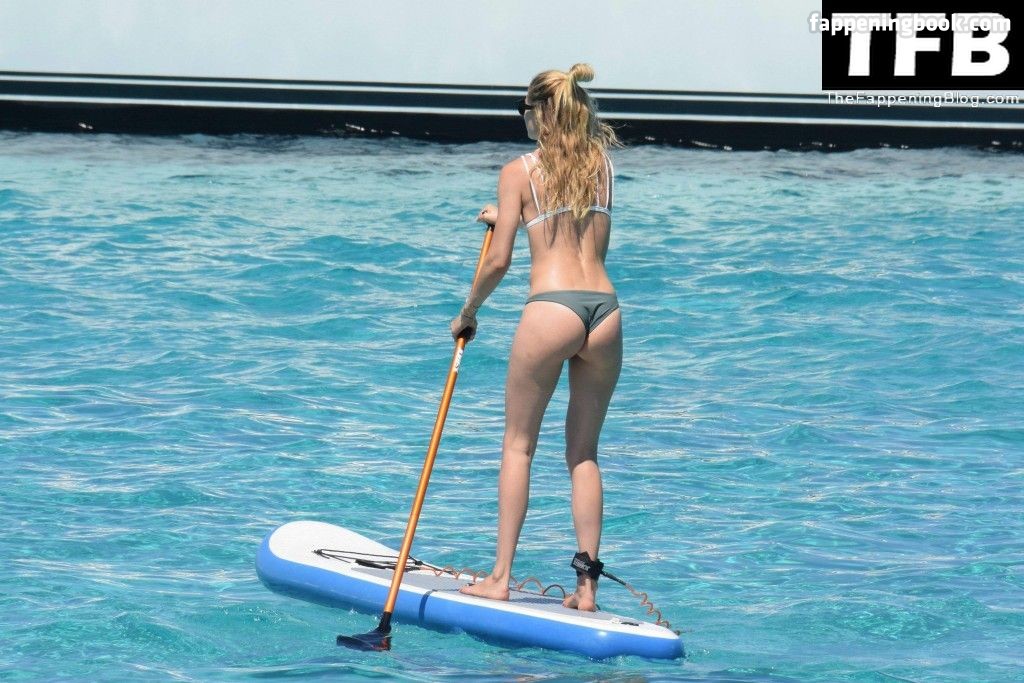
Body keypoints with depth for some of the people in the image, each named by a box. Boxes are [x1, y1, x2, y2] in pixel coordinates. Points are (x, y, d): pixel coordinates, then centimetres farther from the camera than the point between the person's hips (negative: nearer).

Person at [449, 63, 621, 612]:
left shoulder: (519, 172, 0)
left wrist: (467, 313, 13)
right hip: (605, 309, 4)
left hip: (552, 308, -4)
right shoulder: (601, 164, 13)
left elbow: (499, 261, -4)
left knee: (518, 444, 9)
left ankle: (499, 578, 6)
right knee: (583, 453, 12)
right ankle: (587, 586, 7)